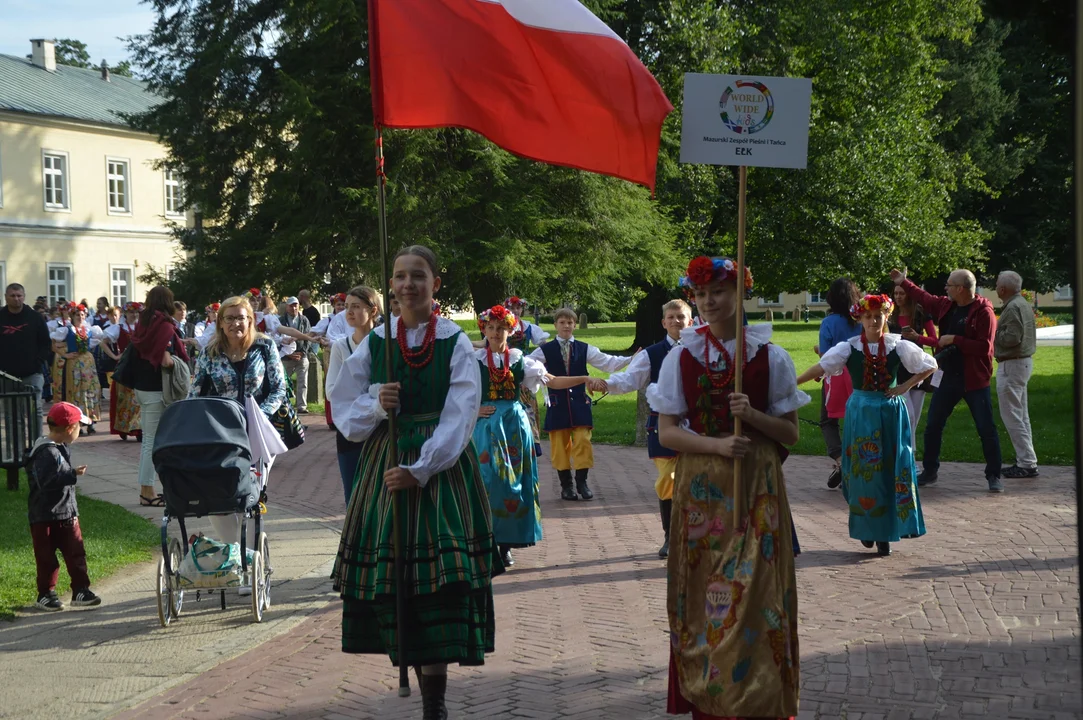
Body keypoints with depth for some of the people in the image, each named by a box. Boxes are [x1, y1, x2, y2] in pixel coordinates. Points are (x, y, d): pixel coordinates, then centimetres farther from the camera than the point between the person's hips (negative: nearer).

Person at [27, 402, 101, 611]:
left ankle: (80, 590, 14)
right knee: (47, 557, 3)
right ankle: (45, 594, 14)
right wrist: (73, 474, -30)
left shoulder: (61, 448, 9)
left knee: (76, 553, 8)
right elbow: (46, 481, -31)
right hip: (45, 517, -9)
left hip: (67, 514, 9)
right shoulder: (47, 452, -22)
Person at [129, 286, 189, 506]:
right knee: (153, 441, -2)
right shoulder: (165, 326, -14)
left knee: (147, 439, 14)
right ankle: (147, 491, 1)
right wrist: (178, 364, -7)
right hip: (156, 389, -8)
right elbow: (165, 360, -23)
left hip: (140, 386, 8)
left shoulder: (143, 323, 8)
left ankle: (146, 489, 18)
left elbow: (135, 352, 10)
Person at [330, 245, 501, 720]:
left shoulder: (456, 344, -2)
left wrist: (419, 470, -18)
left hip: (442, 470, -3)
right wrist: (376, 406, -14)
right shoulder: (374, 342, 7)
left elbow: (459, 418, -8)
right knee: (390, 578, -1)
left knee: (439, 580, -9)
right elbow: (345, 412, 7)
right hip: (385, 467, 3)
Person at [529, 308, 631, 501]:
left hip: (579, 402, 1)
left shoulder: (584, 349, 6)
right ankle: (566, 485, 13)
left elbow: (607, 362, 1)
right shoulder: (546, 350, 2)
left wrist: (631, 360, -11)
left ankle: (582, 482, 7)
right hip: (557, 403, -1)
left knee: (583, 442, -5)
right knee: (560, 445, 2)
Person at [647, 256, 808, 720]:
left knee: (756, 592, -1)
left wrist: (753, 416, -15)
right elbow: (667, 432, -1)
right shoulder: (681, 358, 2)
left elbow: (790, 434, 3)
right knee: (704, 591, 3)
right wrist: (716, 444, -17)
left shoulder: (770, 357, 0)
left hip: (757, 486, -1)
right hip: (700, 487, 1)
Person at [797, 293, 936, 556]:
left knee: (891, 469, -1)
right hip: (861, 413, 0)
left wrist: (906, 387, -4)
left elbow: (930, 365, 6)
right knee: (863, 471, 0)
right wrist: (792, 383, -25)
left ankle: (885, 534, 5)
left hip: (891, 412, 0)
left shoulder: (898, 346, -1)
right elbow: (821, 367, -13)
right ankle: (866, 528, 16)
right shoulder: (849, 347, -3)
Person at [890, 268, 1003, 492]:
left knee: (987, 429, -1)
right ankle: (929, 471, 24)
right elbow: (924, 298, 25)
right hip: (949, 378, 7)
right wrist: (904, 283, 29)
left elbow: (984, 347, -23)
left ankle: (994, 476, 9)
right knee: (933, 426, 11)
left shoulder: (984, 312, -16)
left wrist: (954, 340, -22)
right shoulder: (945, 305, 5)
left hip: (975, 380, -7)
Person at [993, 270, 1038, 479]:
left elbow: (1012, 337, -26)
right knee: (1021, 416, 15)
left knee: (1012, 416, -7)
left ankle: (1027, 463, -8)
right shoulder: (1024, 304, 14)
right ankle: (1025, 461, 19)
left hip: (1012, 365, -11)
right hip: (1024, 361, 11)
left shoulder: (1012, 308, -19)